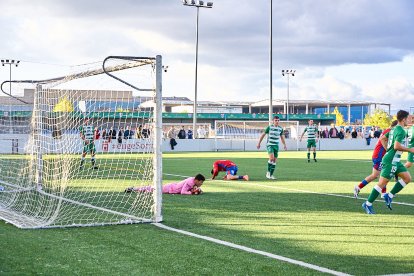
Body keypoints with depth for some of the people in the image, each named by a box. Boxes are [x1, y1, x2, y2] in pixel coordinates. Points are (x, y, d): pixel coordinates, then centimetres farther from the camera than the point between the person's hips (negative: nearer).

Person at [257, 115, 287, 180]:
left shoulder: (280, 128, 6)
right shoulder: (269, 127, -6)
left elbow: (282, 137, 19)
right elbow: (263, 135, 1)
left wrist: (284, 145, 13)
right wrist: (259, 143, 1)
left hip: (276, 146, 5)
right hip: (269, 145, -5)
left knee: (274, 160, 3)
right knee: (271, 158, -23)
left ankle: (271, 175, 12)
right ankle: (268, 172, -8)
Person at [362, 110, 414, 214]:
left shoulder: (394, 129, 14)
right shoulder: (401, 131, -15)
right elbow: (397, 146, -24)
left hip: (395, 161, 10)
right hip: (391, 161, -10)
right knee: (382, 182, -8)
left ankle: (389, 196, 8)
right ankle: (368, 204, -3)